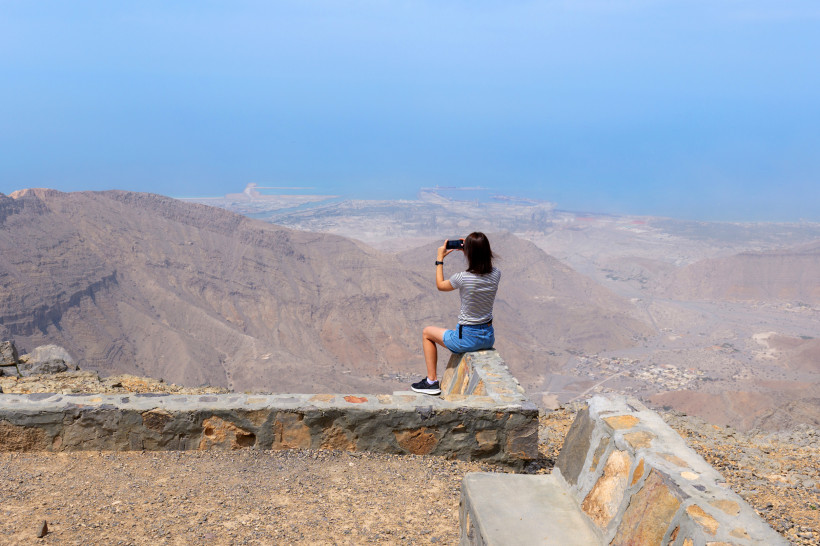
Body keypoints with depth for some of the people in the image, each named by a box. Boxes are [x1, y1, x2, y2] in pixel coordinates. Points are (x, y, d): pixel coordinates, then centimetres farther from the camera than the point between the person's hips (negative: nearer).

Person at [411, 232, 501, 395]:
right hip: (489, 338, 6)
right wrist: (472, 249, 13)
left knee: (427, 333, 22)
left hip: (468, 339, -5)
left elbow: (440, 285, 0)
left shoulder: (462, 278, -23)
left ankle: (432, 381, 24)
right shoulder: (496, 274, -10)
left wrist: (440, 259, 9)